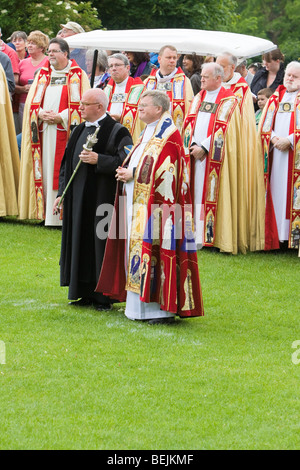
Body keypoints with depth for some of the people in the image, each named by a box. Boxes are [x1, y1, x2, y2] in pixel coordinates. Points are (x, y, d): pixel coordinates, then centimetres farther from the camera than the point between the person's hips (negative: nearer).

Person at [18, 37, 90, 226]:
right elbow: (32, 102, 14)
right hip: (45, 130, 5)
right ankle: (47, 211, 4)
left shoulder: (78, 76, 2)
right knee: (46, 169, 2)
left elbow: (81, 104, -5)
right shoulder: (43, 74, 16)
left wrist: (60, 117, -13)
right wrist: (41, 114, -7)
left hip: (66, 131, -5)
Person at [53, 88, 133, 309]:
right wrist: (61, 193, 15)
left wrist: (98, 160, -24)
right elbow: (68, 163, 19)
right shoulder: (80, 131, 15)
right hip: (77, 198, 7)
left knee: (100, 242, -5)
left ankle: (104, 296, 1)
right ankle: (84, 293, 17)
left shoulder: (117, 132, -8)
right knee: (80, 242, 9)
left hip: (102, 198, -7)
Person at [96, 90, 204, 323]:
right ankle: (141, 306, 13)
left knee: (154, 250, -10)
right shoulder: (148, 133, 18)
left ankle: (162, 308, -8)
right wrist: (126, 172, 4)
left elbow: (164, 171, -19)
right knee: (138, 251, 9)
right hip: (138, 204, 10)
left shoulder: (168, 135, -11)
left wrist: (133, 175, -16)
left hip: (156, 205, -10)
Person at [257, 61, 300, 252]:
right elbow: (265, 123, 13)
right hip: (277, 151, 4)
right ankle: (279, 235, 3)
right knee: (277, 191, 1)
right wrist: (274, 138, -4)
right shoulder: (277, 97, 16)